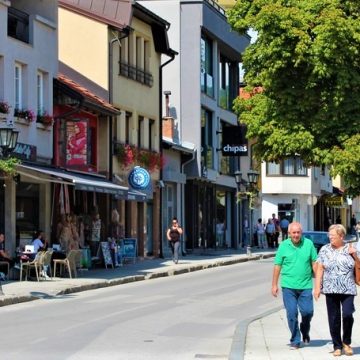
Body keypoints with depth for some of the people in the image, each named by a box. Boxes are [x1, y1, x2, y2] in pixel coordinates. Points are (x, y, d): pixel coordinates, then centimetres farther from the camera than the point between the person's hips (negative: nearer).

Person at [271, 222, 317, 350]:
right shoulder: (283, 246, 1)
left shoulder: (309, 244, 2)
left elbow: (314, 263, 6)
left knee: (308, 311, -1)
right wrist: (274, 285, 3)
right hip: (288, 286, 0)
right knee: (291, 313, -2)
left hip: (305, 286, 1)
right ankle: (295, 340, 11)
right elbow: (277, 266, 4)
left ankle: (305, 332, 29)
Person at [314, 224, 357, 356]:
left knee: (347, 314, -15)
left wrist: (354, 255, -8)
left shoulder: (350, 249, 5)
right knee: (334, 319, 2)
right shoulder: (325, 250, 6)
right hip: (331, 290, 1)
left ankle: (346, 342, 6)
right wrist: (317, 287, -2)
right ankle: (337, 346, 13)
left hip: (348, 290, -1)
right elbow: (320, 269, 5)